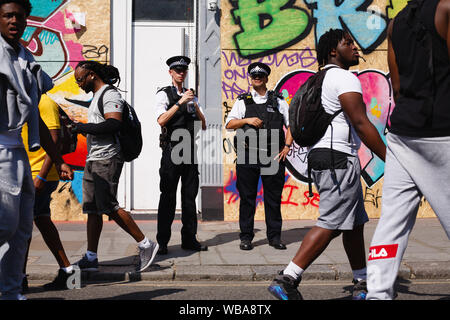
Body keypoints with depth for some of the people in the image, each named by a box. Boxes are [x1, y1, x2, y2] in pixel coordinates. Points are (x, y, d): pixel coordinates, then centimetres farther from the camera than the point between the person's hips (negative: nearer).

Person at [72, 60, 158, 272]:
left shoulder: (110, 95, -10)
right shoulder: (96, 96, 22)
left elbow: (113, 125, -23)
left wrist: (83, 127, -18)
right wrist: (80, 129, 17)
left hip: (107, 160, -10)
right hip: (93, 160, 10)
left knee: (108, 207, -13)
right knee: (92, 209, 6)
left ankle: (145, 245, -2)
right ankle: (90, 259, 9)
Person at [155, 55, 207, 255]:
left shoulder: (191, 96, 17)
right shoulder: (164, 94, 1)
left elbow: (203, 126, 12)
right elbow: (161, 120, -15)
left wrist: (195, 106, -3)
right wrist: (180, 102, -16)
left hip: (190, 150, 5)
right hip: (171, 150, -5)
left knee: (190, 195, 7)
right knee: (168, 197, -3)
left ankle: (189, 239, 14)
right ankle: (162, 242, 2)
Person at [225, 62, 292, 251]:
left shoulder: (278, 101, 14)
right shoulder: (242, 101, 13)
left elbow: (291, 124, 14)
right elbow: (229, 124, 6)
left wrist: (287, 146, 3)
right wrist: (247, 120, -9)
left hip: (273, 155, 0)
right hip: (247, 155, 0)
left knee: (274, 197, 3)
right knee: (247, 197, 2)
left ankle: (274, 237, 13)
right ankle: (246, 237, 10)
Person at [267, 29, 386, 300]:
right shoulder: (345, 78, -7)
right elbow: (361, 123, -16)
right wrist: (389, 159, -15)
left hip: (321, 156, 10)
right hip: (338, 157, -10)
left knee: (355, 222, 14)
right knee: (331, 224, -11)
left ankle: (363, 284, 22)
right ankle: (287, 279, -14)